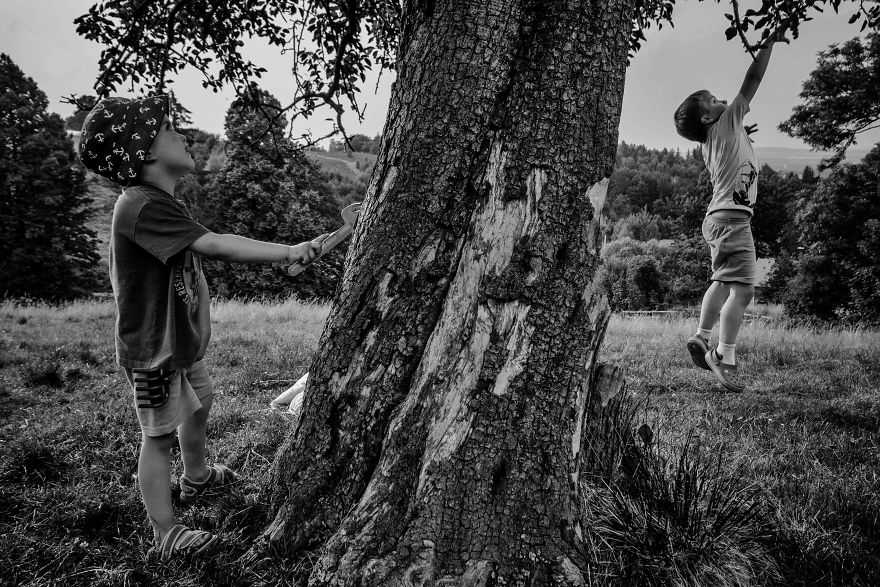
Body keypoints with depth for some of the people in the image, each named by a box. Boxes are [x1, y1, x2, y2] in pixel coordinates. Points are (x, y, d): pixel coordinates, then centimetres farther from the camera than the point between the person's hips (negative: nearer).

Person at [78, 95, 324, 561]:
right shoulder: (144, 206, -27)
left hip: (181, 340, 10)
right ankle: (166, 536, 16)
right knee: (159, 435, 2)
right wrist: (289, 253, -28)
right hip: (153, 349, -10)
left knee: (200, 402, 26)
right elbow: (213, 246, -32)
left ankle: (195, 477, 51)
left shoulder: (158, 202, 6)